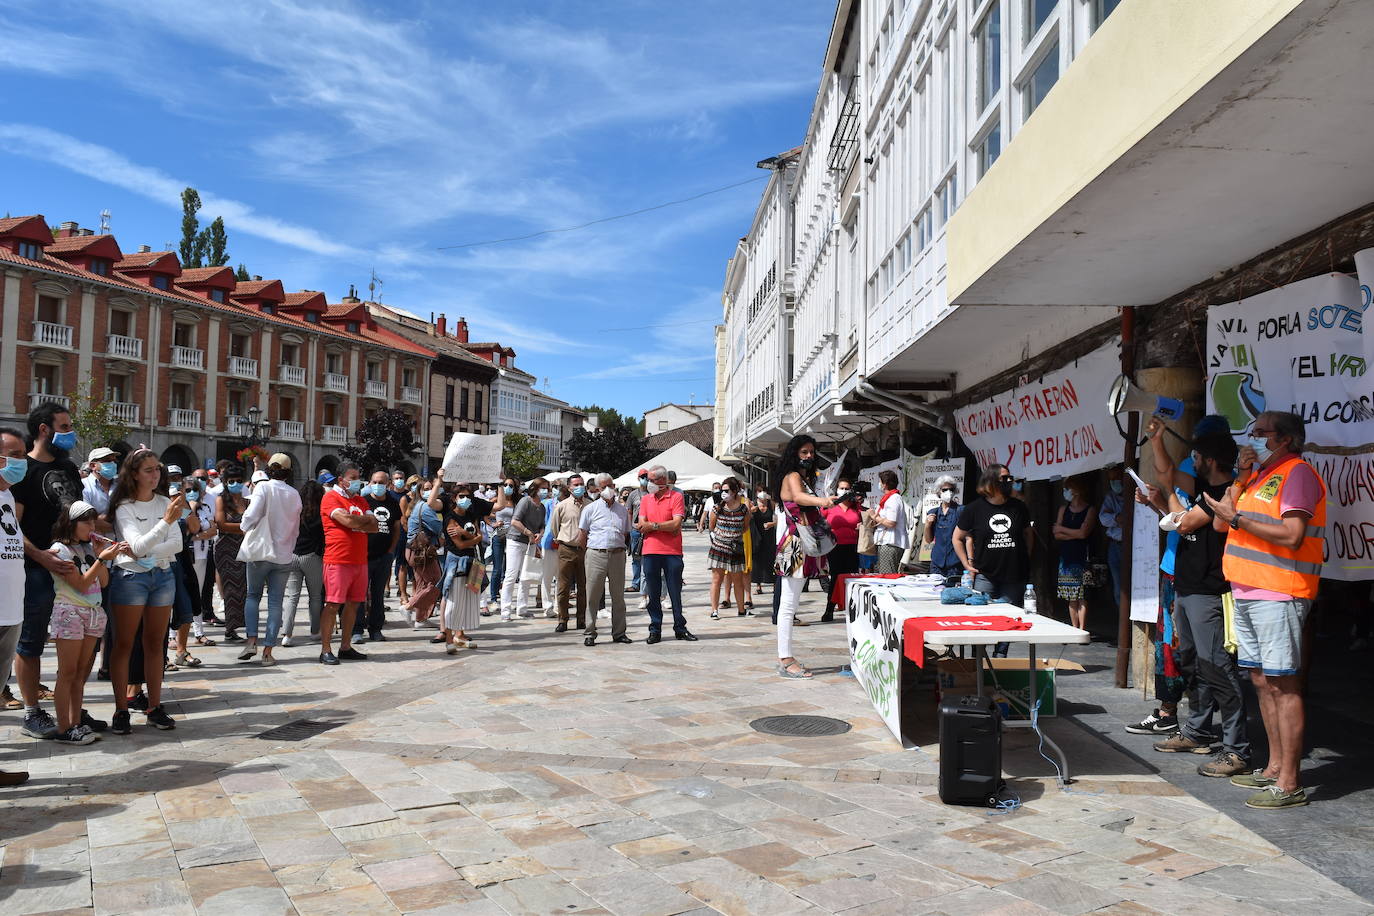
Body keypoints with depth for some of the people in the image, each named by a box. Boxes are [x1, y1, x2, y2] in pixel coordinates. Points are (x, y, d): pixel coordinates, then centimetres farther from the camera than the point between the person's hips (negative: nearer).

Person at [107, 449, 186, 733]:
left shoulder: (166, 503, 6)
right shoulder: (124, 507, -6)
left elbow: (177, 544, -1)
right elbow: (138, 545, -19)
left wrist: (145, 553, -15)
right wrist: (166, 521, -30)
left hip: (163, 576, 4)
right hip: (130, 576, -4)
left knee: (155, 644, 8)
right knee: (124, 645, 0)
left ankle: (155, 707, 13)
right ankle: (121, 711, 5)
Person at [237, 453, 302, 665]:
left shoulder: (263, 487, -7)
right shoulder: (294, 495, 4)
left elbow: (251, 515, -14)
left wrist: (244, 526, 6)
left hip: (259, 552, -2)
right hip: (283, 555, 2)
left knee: (253, 596, 15)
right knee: (275, 602, 5)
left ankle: (252, 641, 1)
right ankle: (268, 651, 4)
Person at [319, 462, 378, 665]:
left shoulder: (360, 500, 18)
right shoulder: (331, 498, -4)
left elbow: (374, 526, 8)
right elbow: (346, 520, -19)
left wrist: (356, 522, -9)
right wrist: (365, 520, -1)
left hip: (360, 560, 7)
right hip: (338, 560, -7)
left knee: (353, 604, 10)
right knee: (333, 605, -5)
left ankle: (346, 647, 18)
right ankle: (326, 650, 0)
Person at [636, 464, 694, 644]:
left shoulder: (676, 496, -2)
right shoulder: (646, 499, 11)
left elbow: (676, 524, -13)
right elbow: (641, 526, 1)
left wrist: (653, 525, -11)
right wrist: (666, 527, -11)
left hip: (672, 552, -3)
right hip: (650, 551, 3)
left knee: (675, 592, 5)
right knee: (653, 594, 6)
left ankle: (680, 628, 17)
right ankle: (655, 630, 14)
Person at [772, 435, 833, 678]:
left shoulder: (806, 477, 21)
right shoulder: (792, 476, -10)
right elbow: (798, 496, -34)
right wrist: (820, 500, -52)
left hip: (802, 549, 10)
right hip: (793, 547, -10)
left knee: (789, 603, 12)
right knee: (789, 604, -10)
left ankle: (784, 657, 18)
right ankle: (786, 660, -10)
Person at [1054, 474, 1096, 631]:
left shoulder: (1090, 510, 0)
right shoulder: (1064, 509, 14)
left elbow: (1083, 533, -12)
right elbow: (1056, 535, 7)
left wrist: (1062, 529, -1)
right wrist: (1075, 534, -6)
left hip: (1081, 557, -5)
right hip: (1066, 556, 5)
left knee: (1081, 597, -8)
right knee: (1071, 598, 5)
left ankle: (1082, 629, -6)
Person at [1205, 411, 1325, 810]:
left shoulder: (1297, 473, -8)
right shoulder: (1259, 475, 20)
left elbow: (1291, 536, -20)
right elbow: (1220, 524, 12)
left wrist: (1237, 518, -16)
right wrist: (1241, 478, 5)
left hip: (1277, 596, -9)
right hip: (1247, 593, 9)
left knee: (1282, 684, -7)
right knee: (1262, 681, 13)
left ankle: (1289, 783, -4)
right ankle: (1274, 768, 22)